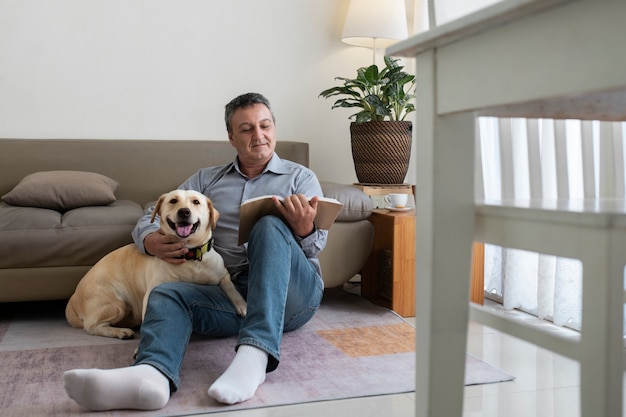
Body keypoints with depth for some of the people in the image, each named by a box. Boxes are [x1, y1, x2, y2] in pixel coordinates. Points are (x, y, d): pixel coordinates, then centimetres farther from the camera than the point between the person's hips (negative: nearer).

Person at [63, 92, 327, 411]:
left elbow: (315, 246, 1)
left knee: (270, 225, -29)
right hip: (233, 294, 3)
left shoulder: (300, 178, 13)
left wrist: (305, 229, -25)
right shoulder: (206, 179, 21)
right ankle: (152, 374, -55)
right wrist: (151, 241, -10)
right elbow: (151, 218, 15)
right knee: (166, 294, -24)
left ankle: (254, 354, -44)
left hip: (293, 291, -2)